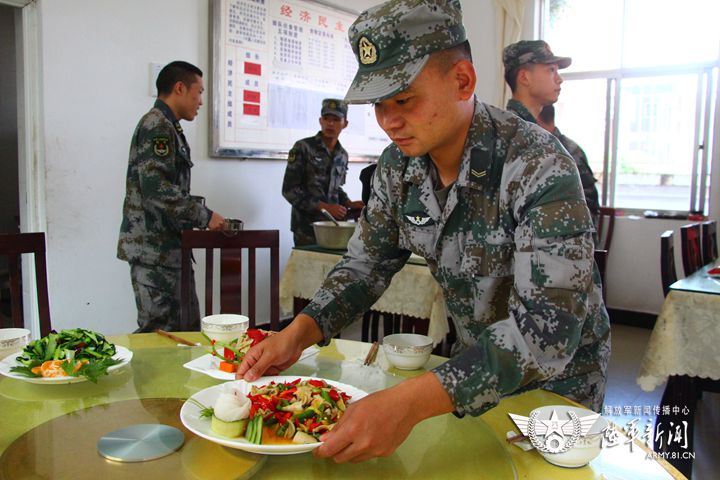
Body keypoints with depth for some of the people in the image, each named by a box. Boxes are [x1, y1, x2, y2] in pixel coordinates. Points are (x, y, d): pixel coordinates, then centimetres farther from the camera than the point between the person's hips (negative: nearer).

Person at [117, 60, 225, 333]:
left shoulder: (167, 127, 20)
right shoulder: (157, 126, -12)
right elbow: (157, 188, -23)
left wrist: (199, 216, 14)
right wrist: (203, 216, -15)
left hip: (169, 247, 10)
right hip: (154, 248, -10)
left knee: (188, 326, 14)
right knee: (160, 331, -6)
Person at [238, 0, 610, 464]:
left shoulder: (538, 168, -32)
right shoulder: (399, 164, -11)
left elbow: (549, 328, -39)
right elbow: (366, 263, -4)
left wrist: (412, 401, -51)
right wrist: (300, 332, -22)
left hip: (559, 371, -5)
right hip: (473, 358, 5)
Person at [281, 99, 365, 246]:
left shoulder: (342, 155, 9)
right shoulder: (303, 147, -8)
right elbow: (289, 189, -11)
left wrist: (349, 204, 2)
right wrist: (324, 207, -17)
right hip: (307, 225, -5)